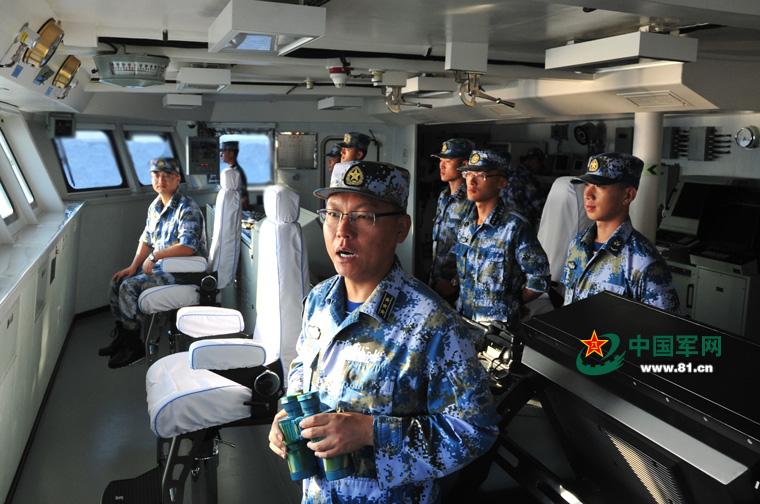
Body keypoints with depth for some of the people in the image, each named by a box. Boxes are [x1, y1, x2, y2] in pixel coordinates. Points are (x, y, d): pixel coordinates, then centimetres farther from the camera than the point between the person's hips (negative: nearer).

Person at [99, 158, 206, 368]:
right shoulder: (155, 206, 9)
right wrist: (133, 267, 4)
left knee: (129, 287, -19)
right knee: (117, 281, 4)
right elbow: (146, 239, 16)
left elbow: (188, 247, -30)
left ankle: (134, 346, -5)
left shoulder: (187, 209, -19)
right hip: (159, 266, 9)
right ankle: (121, 336, 17)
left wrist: (156, 255, -20)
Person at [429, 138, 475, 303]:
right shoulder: (443, 197, 8)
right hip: (436, 283, 7)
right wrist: (433, 275, 15)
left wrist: (455, 283, -15)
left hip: (457, 289, -7)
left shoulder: (472, 202, -19)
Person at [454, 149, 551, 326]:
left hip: (497, 326, -6)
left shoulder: (515, 227, -17)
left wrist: (507, 305, -5)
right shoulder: (467, 224, 3)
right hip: (463, 319, 6)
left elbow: (539, 280, -13)